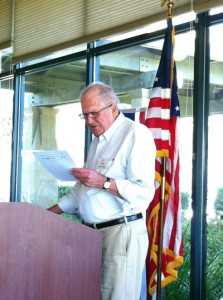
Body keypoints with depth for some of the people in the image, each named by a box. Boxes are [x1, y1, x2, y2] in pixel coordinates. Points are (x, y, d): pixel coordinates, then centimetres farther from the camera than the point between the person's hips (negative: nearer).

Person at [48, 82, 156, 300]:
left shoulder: (135, 134, -8)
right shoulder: (98, 139, 20)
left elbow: (144, 191, -17)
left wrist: (103, 182, -20)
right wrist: (51, 212, 15)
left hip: (121, 232, -8)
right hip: (92, 232, 8)